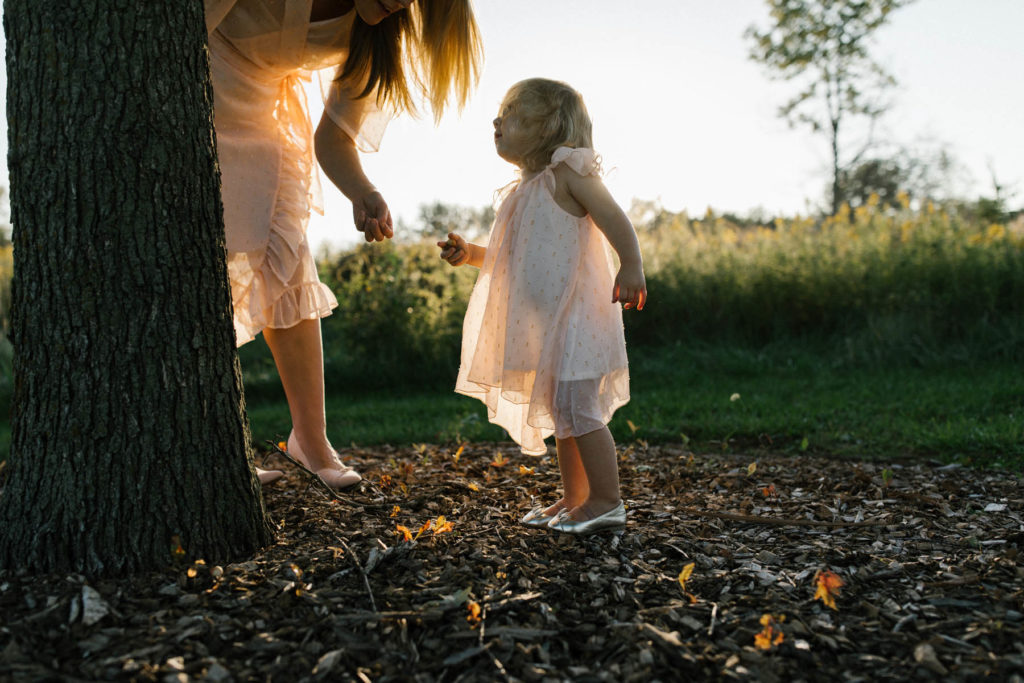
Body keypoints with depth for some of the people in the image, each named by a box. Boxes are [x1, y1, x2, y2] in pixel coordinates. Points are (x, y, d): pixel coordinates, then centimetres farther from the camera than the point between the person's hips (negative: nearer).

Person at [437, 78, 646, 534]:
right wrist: (470, 254, 11)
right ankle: (574, 501, 23)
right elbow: (509, 259, 25)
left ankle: (607, 502, -1)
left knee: (576, 410, -10)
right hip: (543, 326, 9)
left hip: (574, 318, -9)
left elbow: (614, 219, -18)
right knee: (563, 415, 14)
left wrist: (632, 267, -32)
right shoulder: (523, 191, 18)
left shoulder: (567, 173, -8)